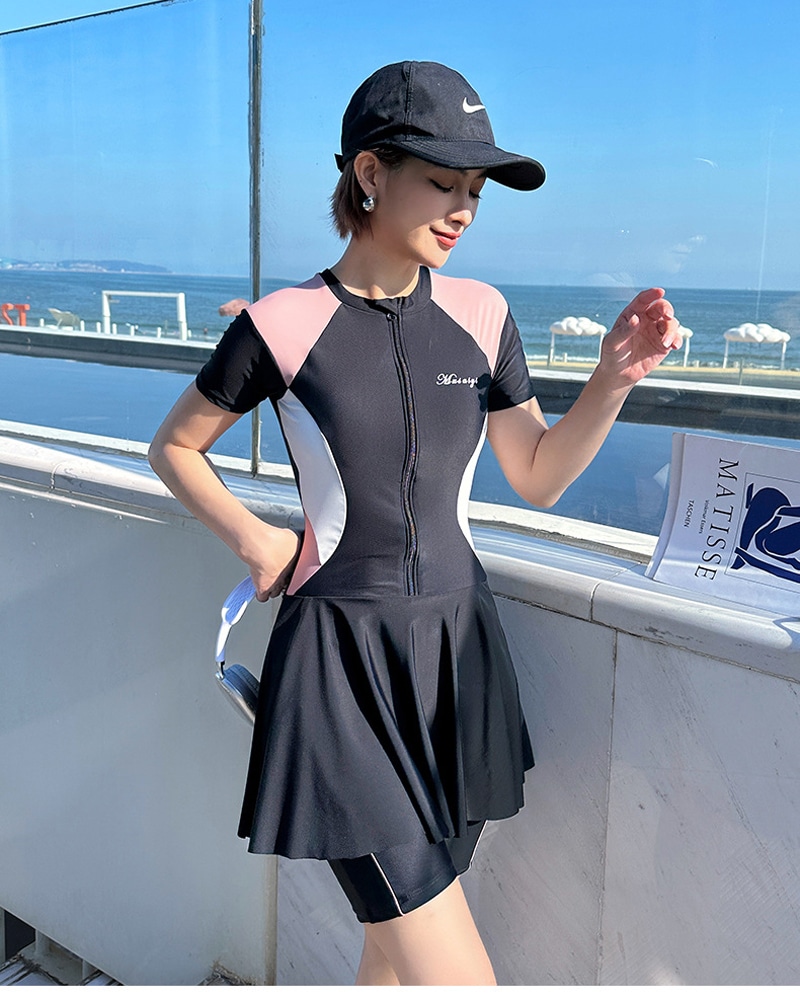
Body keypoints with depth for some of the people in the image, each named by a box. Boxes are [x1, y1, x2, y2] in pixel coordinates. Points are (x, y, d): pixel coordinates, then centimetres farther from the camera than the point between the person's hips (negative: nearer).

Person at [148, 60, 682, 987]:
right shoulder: (283, 326, -8)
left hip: (455, 647, 5)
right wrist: (254, 539, -6)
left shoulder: (480, 316, 3)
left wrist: (616, 376, -5)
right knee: (457, 974, -5)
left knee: (399, 942, 19)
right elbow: (173, 446, 6)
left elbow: (539, 477, 8)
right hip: (341, 664, -4)